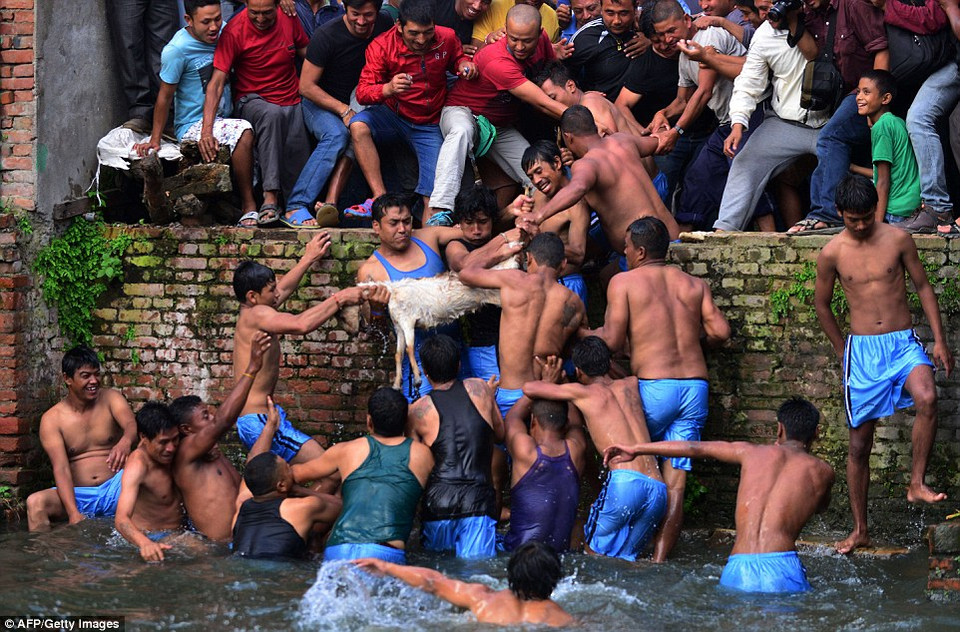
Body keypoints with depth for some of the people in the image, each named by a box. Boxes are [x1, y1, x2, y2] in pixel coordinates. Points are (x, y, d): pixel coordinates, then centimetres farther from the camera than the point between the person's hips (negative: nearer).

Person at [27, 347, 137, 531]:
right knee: (35, 502, -30)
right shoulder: (52, 419, -2)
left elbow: (131, 425, -18)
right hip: (78, 496, -1)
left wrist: (126, 441, -46)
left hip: (114, 490, 1)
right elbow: (61, 469, -13)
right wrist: (73, 513, -29)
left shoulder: (110, 399, 3)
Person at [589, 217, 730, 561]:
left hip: (653, 387, -4)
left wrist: (593, 335, 15)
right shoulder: (694, 285, 13)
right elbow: (720, 331, 6)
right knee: (675, 481, 3)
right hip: (696, 386, 4)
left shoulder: (623, 282, 1)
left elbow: (612, 340, -6)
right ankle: (660, 557, -1)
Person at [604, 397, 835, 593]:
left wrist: (636, 450, 37)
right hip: (781, 571, -2)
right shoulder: (823, 471, 15)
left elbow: (695, 448, 27)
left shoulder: (751, 452, 19)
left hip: (737, 572, 2)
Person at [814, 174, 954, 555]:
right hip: (862, 348, 1)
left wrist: (940, 340, 3)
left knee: (927, 398, -32)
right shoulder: (832, 254, 0)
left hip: (903, 343, 0)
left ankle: (916, 484, -19)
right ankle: (860, 530, 15)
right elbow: (821, 306, 12)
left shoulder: (897, 240, 0)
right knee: (859, 442, 3)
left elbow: (923, 286, 8)